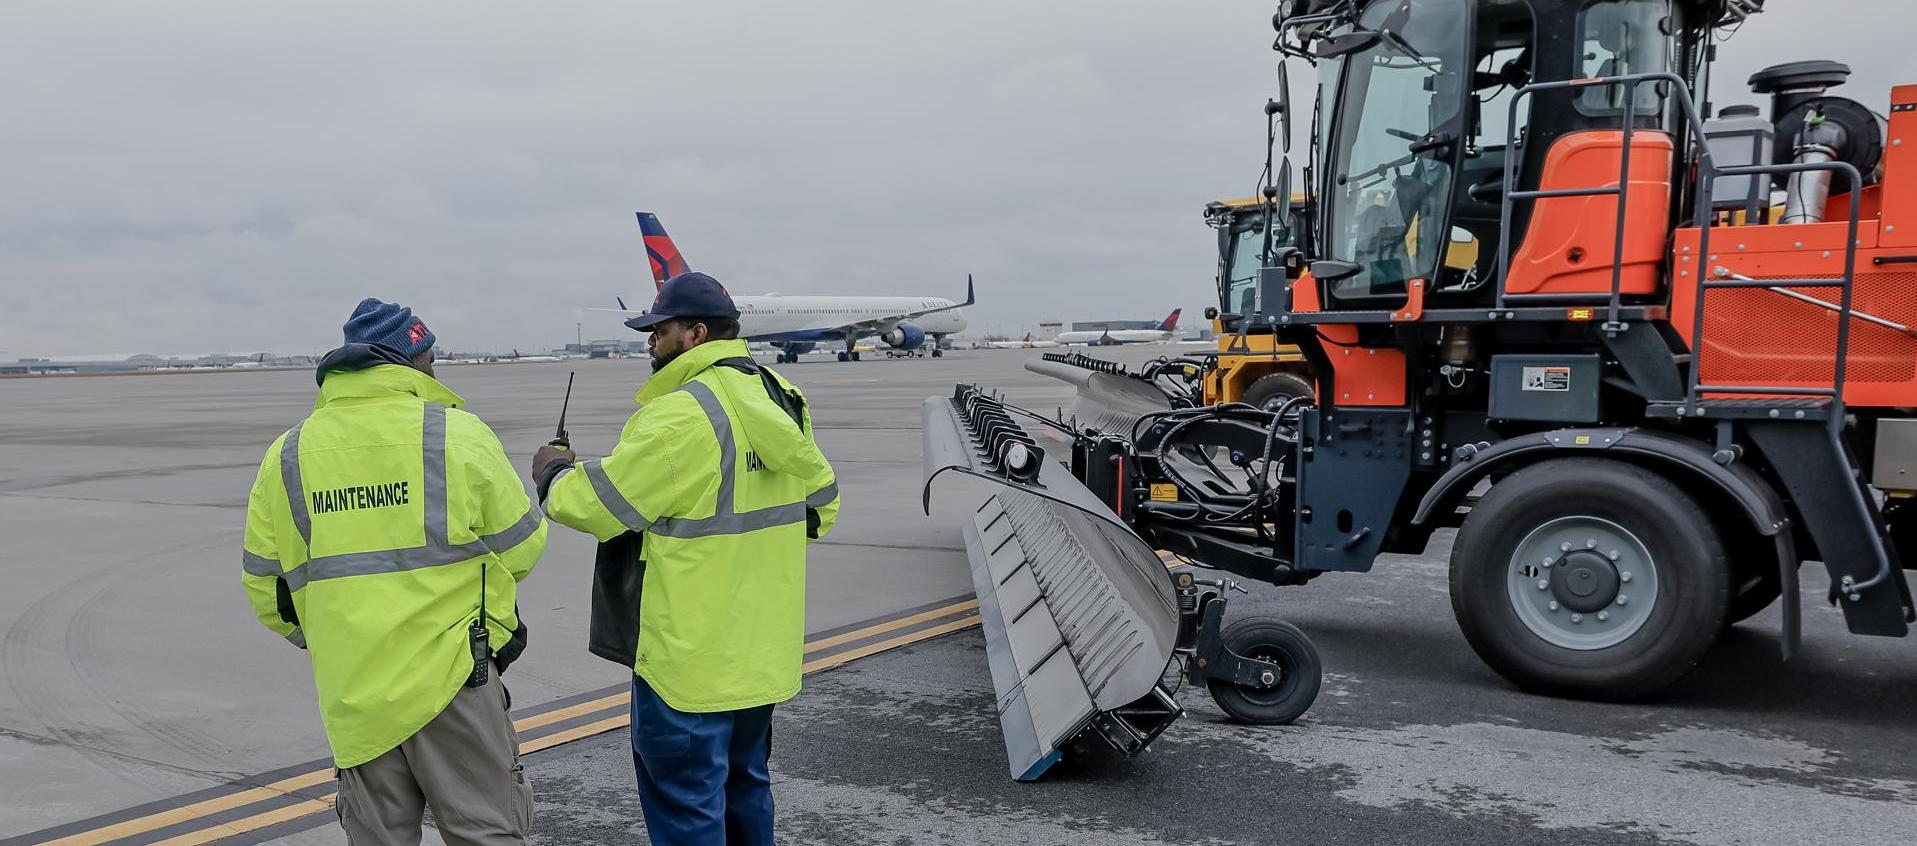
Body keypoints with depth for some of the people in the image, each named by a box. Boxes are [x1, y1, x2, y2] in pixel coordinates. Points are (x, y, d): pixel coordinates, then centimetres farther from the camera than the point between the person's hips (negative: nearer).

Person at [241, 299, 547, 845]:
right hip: (451, 680, -4)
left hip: (351, 696, 4)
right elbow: (522, 546, -2)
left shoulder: (286, 456, 3)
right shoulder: (458, 435, -10)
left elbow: (266, 587, 9)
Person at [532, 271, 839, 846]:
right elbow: (821, 503, 16)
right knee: (743, 785, 23)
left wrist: (553, 473, 4)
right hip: (761, 651, 9)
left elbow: (601, 503, -16)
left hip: (692, 659, -9)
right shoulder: (779, 401, 7)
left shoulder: (683, 415, -21)